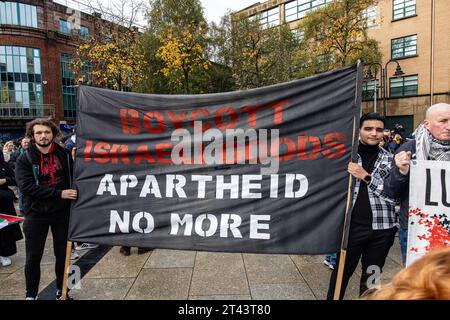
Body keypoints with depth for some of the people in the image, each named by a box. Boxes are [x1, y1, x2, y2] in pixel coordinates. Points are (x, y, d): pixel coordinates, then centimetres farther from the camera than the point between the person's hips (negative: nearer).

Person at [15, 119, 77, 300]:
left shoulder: (64, 155, -1)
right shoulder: (25, 160, -6)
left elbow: (74, 178, 6)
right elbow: (26, 187, -17)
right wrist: (59, 193, -24)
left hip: (62, 212, 1)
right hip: (36, 214, -1)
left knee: (62, 253, 11)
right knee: (33, 257, 7)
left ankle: (61, 290, 29)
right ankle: (31, 295, 25)